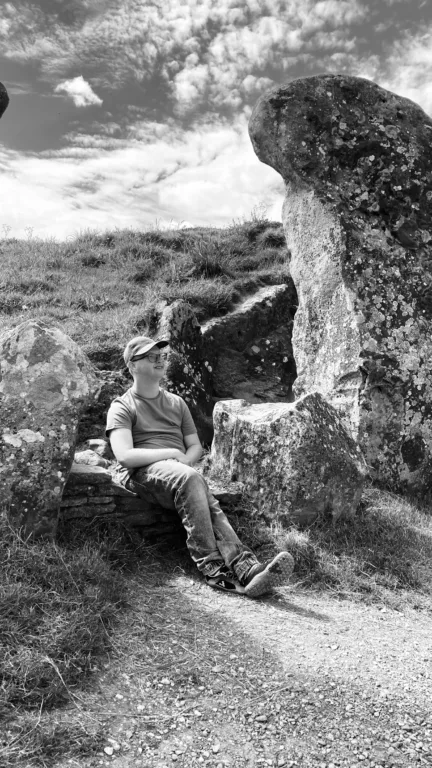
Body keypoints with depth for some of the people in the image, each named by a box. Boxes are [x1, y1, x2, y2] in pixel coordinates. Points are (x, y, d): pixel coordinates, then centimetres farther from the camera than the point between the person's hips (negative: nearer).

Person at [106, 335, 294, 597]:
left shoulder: (176, 403, 24)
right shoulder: (122, 407, 6)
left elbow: (196, 447, 19)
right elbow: (125, 456, -9)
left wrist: (182, 462, -4)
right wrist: (171, 453, -9)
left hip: (179, 470, 5)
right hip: (140, 473, -4)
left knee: (205, 500, -29)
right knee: (190, 477, -36)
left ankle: (245, 568, -47)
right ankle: (214, 568, -39)